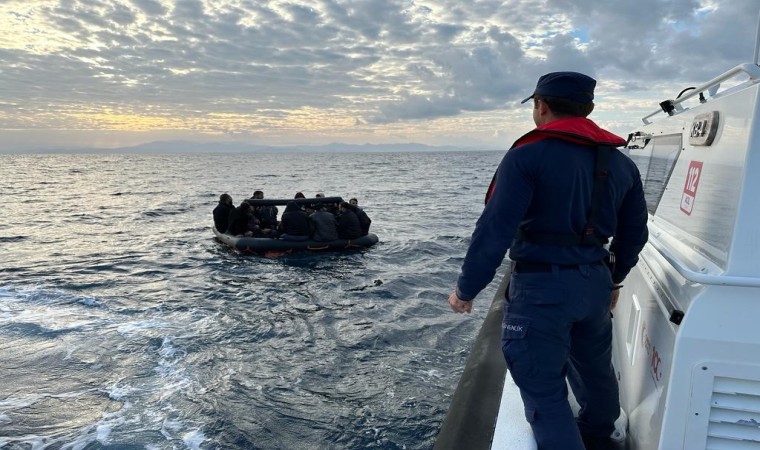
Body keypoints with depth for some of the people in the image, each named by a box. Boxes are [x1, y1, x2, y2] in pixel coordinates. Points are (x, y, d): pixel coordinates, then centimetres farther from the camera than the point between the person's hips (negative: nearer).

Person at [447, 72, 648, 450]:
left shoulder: (527, 155, -12)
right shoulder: (621, 162, 9)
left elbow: (495, 230, -18)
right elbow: (634, 234, 15)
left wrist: (466, 289, -10)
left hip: (541, 287, -7)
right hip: (595, 282, 8)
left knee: (544, 392, 4)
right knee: (594, 369, 27)